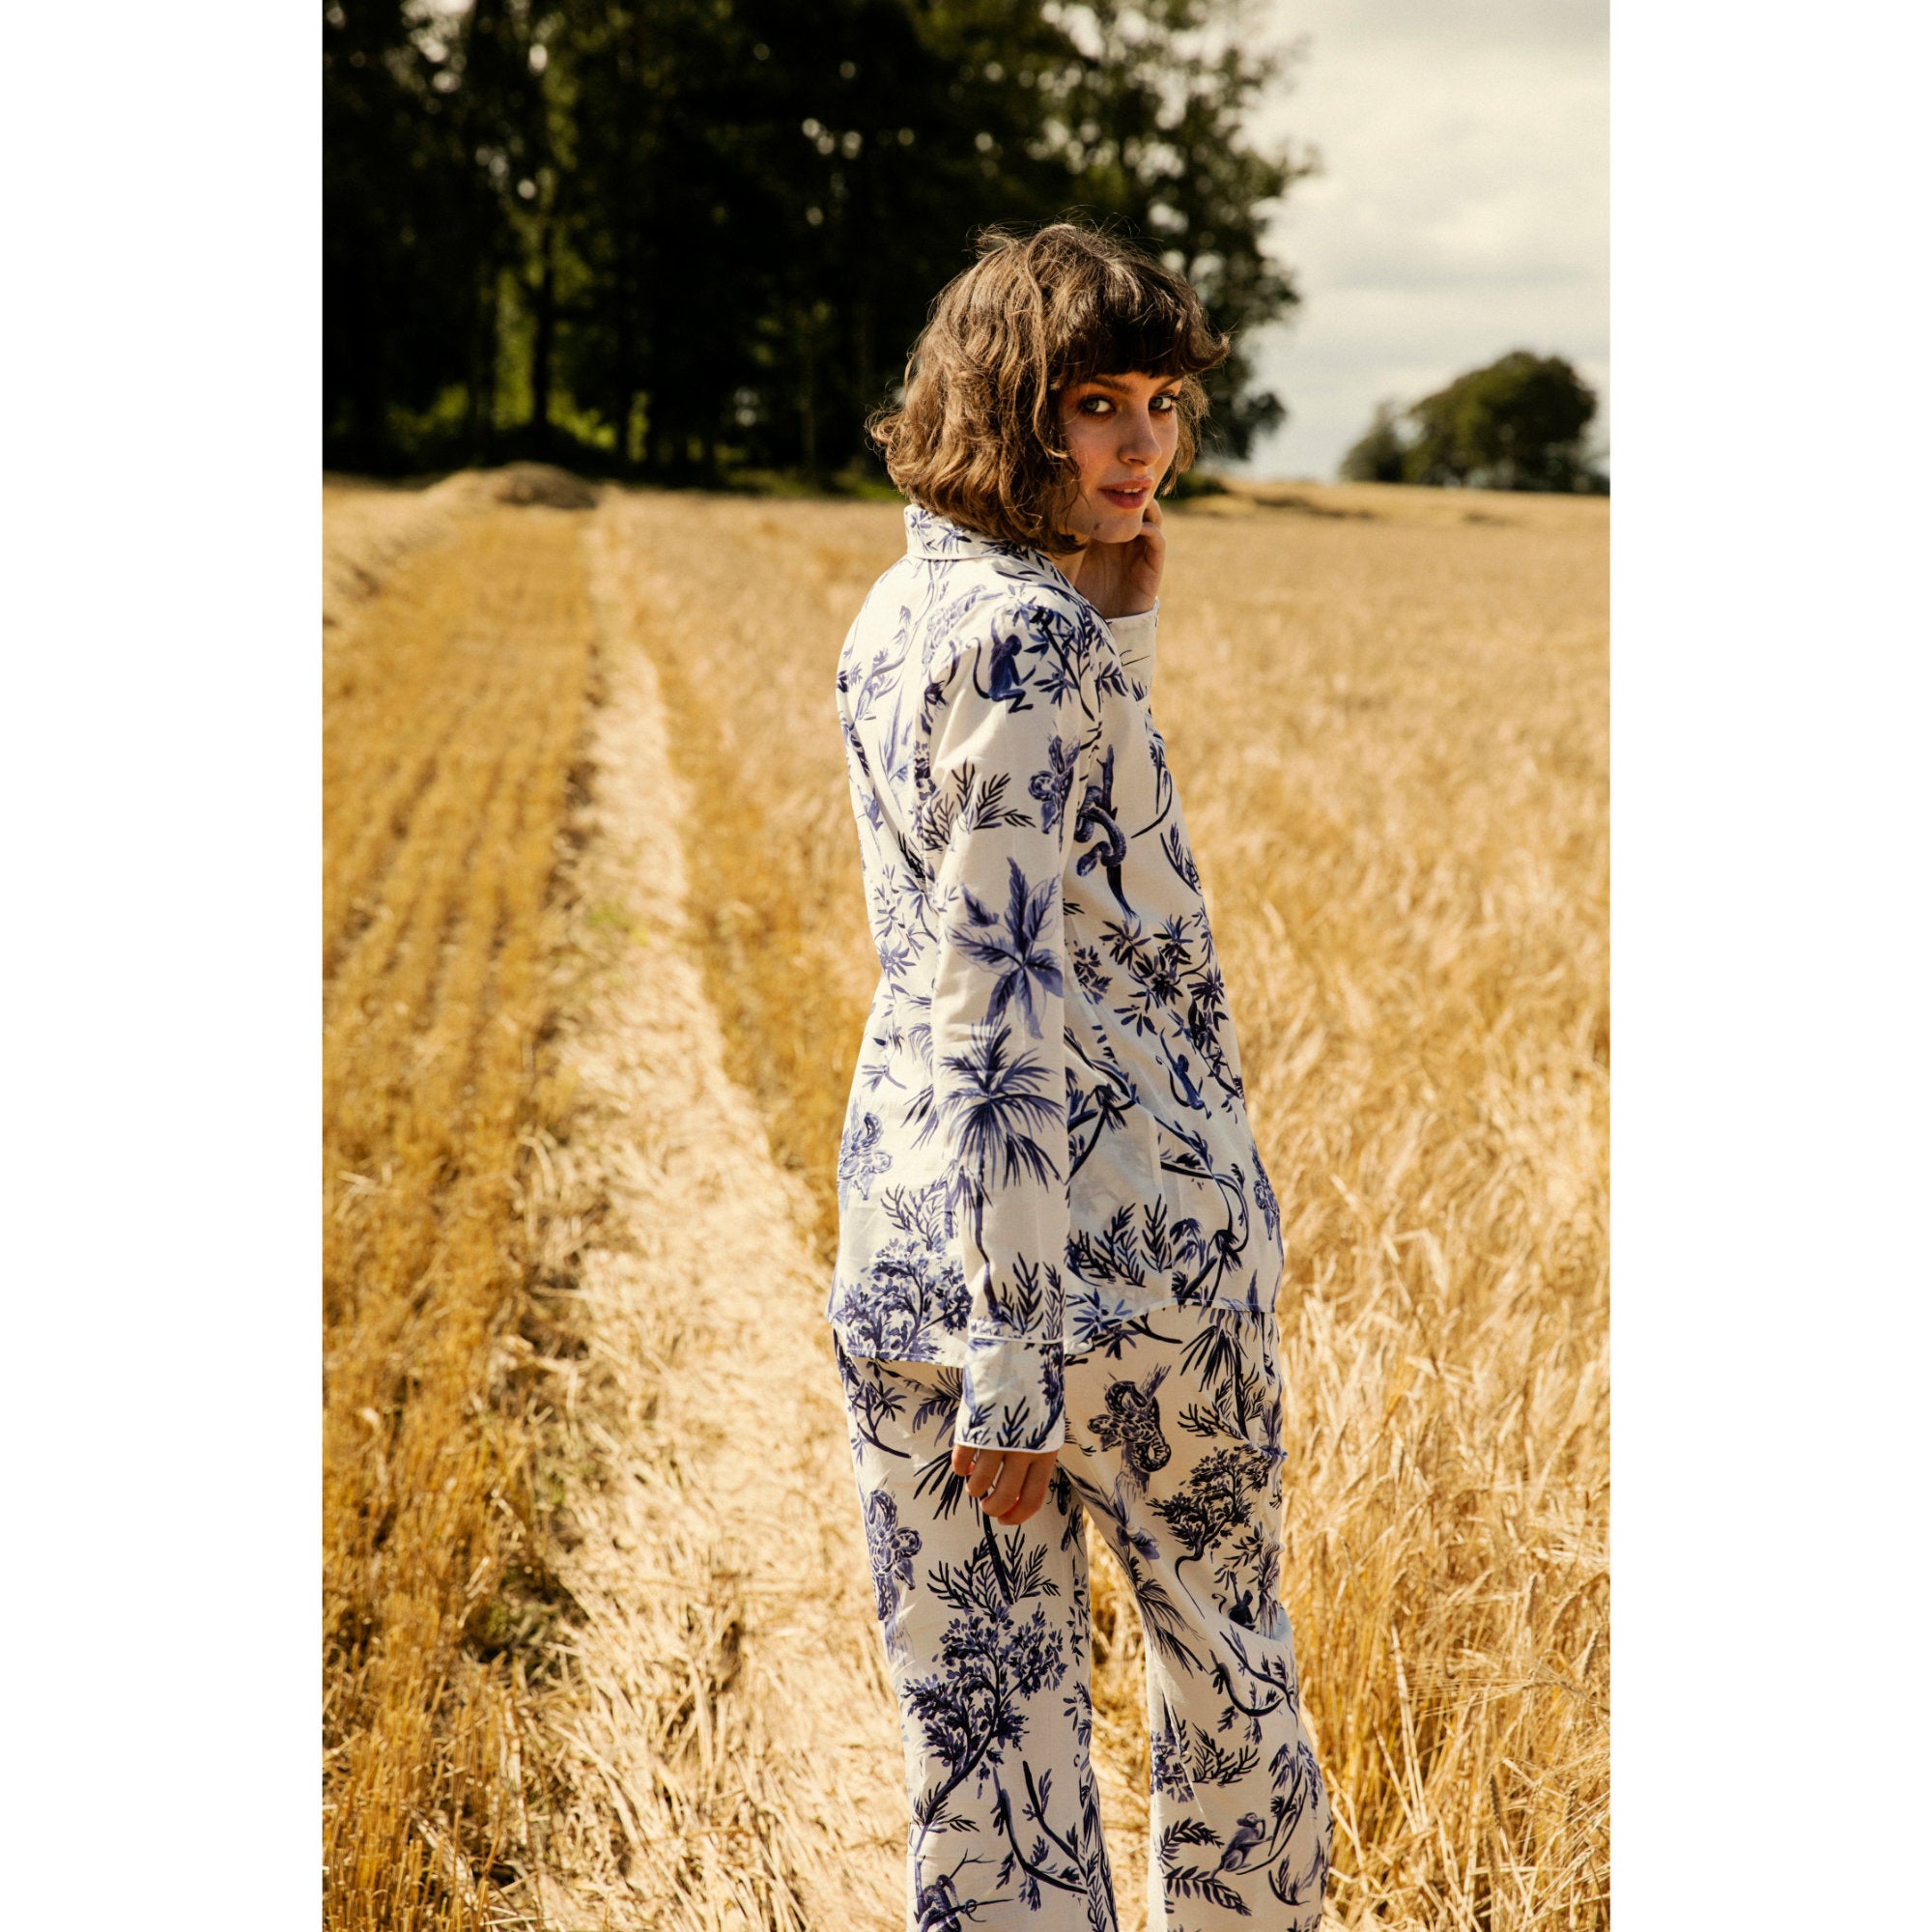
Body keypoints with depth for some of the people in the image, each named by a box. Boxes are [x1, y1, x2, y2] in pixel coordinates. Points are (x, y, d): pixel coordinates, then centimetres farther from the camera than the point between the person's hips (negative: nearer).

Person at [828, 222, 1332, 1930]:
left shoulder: (900, 605, 10)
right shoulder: (1026, 637, -17)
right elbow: (1005, 1000, -22)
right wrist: (1020, 1347, -22)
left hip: (910, 1238, 7)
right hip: (1131, 1235, -7)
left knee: (978, 1711, 11)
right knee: (1224, 1656, 19)